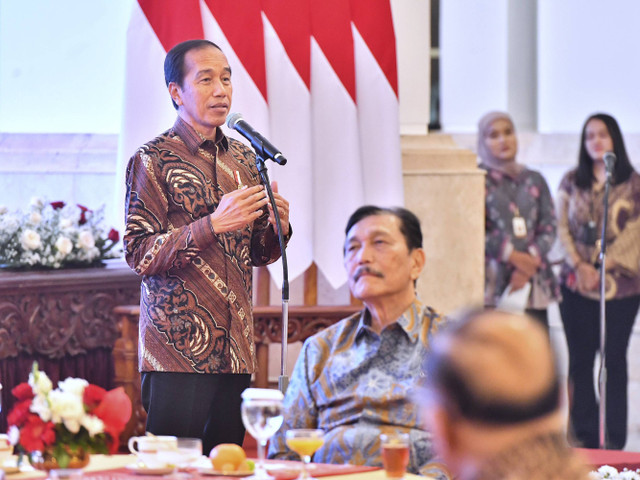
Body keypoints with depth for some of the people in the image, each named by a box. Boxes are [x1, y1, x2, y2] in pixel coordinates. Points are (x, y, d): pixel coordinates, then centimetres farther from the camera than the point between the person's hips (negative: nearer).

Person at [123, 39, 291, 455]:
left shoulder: (244, 159, 15)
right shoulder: (152, 160, -4)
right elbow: (139, 255, -11)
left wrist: (276, 227, -2)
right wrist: (213, 224, -21)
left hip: (236, 351, 6)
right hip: (178, 348, -6)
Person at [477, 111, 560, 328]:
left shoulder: (534, 180, 18)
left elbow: (549, 228, 10)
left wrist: (531, 260, -7)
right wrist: (512, 255, -11)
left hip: (533, 283, 4)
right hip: (493, 283, -4)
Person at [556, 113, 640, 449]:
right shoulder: (571, 181, 11)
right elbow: (562, 227, 7)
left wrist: (601, 266, -11)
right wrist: (579, 265, -7)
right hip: (576, 283, 3)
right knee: (580, 359, 3)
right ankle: (585, 437, 10)